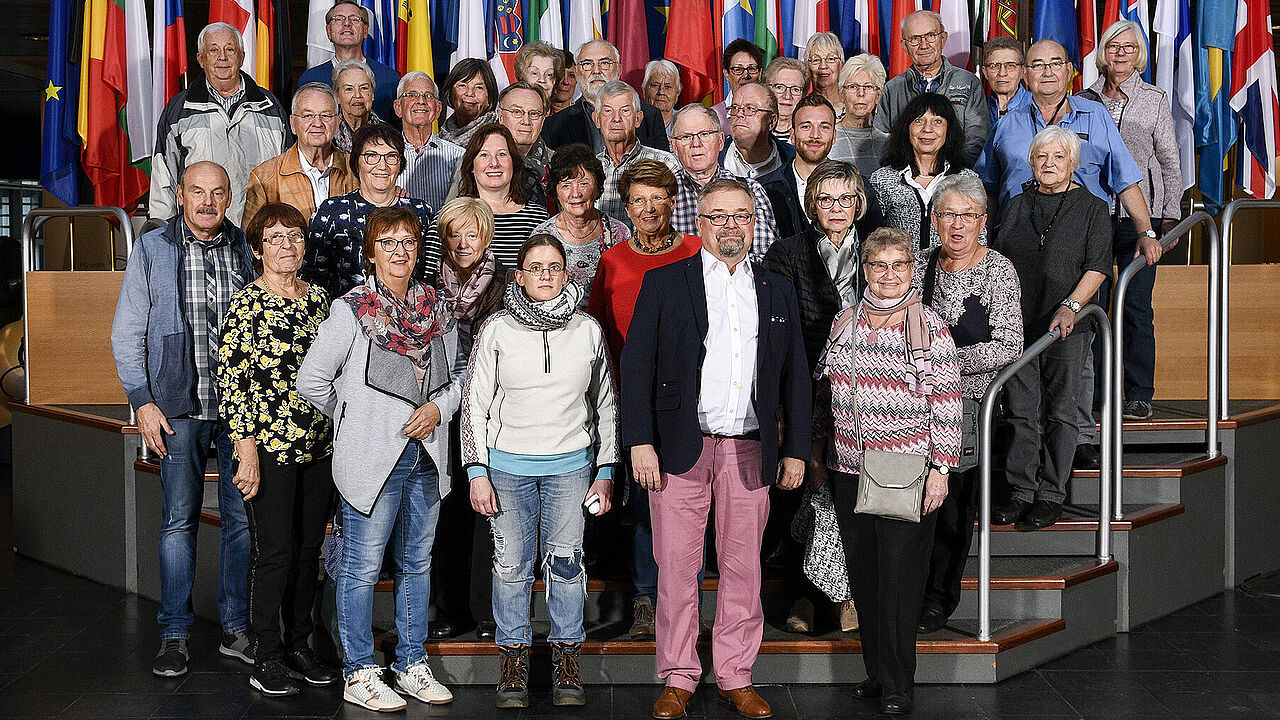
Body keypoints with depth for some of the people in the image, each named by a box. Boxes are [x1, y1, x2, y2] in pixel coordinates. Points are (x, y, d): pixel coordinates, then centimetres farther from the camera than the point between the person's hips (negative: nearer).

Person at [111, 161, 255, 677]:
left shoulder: (246, 250, 7)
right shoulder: (151, 249, 3)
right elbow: (127, 333, 4)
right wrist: (143, 401, -4)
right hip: (180, 407, -1)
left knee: (243, 517, 4)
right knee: (179, 519, 1)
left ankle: (236, 628, 15)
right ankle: (175, 635, 10)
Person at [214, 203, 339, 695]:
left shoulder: (318, 297, 11)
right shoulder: (247, 303, -7)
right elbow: (230, 378, -10)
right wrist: (246, 448, -14)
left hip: (319, 445, 6)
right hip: (268, 445, -6)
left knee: (309, 548, 10)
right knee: (275, 551, -3)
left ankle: (298, 645, 22)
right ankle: (266, 657, 8)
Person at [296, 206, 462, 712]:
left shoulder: (437, 308, 7)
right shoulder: (351, 309, -8)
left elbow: (457, 375, 17)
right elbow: (312, 380, -6)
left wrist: (438, 407, -2)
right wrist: (355, 420, 3)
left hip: (425, 455, 5)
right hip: (371, 457, -5)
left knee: (417, 564, 14)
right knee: (362, 566, 1)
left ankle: (411, 665, 26)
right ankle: (359, 675, 13)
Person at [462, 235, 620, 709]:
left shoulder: (588, 331, 3)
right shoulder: (497, 331, -2)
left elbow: (605, 406, 10)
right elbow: (474, 403, 1)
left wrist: (605, 473, 7)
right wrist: (477, 472, -5)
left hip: (570, 465, 1)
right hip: (508, 464, -1)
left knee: (565, 562, 2)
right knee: (512, 564, 3)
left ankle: (566, 659, 16)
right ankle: (513, 659, 17)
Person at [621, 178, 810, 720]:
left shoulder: (777, 292, 13)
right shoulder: (663, 284, 4)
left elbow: (795, 377, 14)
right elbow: (637, 365, -1)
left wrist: (795, 449, 8)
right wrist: (640, 441, -9)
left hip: (749, 451, 2)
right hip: (681, 448, -2)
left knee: (743, 568, 6)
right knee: (676, 567, 2)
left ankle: (735, 676, 18)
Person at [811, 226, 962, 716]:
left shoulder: (930, 327, -3)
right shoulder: (845, 323, 10)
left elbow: (946, 401, -5)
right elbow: (826, 390, 18)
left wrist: (940, 469, -10)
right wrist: (816, 452, 15)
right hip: (848, 471, 4)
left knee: (899, 578, -2)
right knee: (862, 575, 8)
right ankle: (875, 672, 20)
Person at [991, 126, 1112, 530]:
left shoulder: (1092, 208, 3)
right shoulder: (1017, 207, 14)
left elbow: (1097, 267, -5)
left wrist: (1070, 306, -18)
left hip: (1067, 328, -3)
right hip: (1018, 325, 3)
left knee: (1059, 412, 2)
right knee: (1022, 412, 4)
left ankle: (1050, 496, 8)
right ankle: (1022, 492, 10)